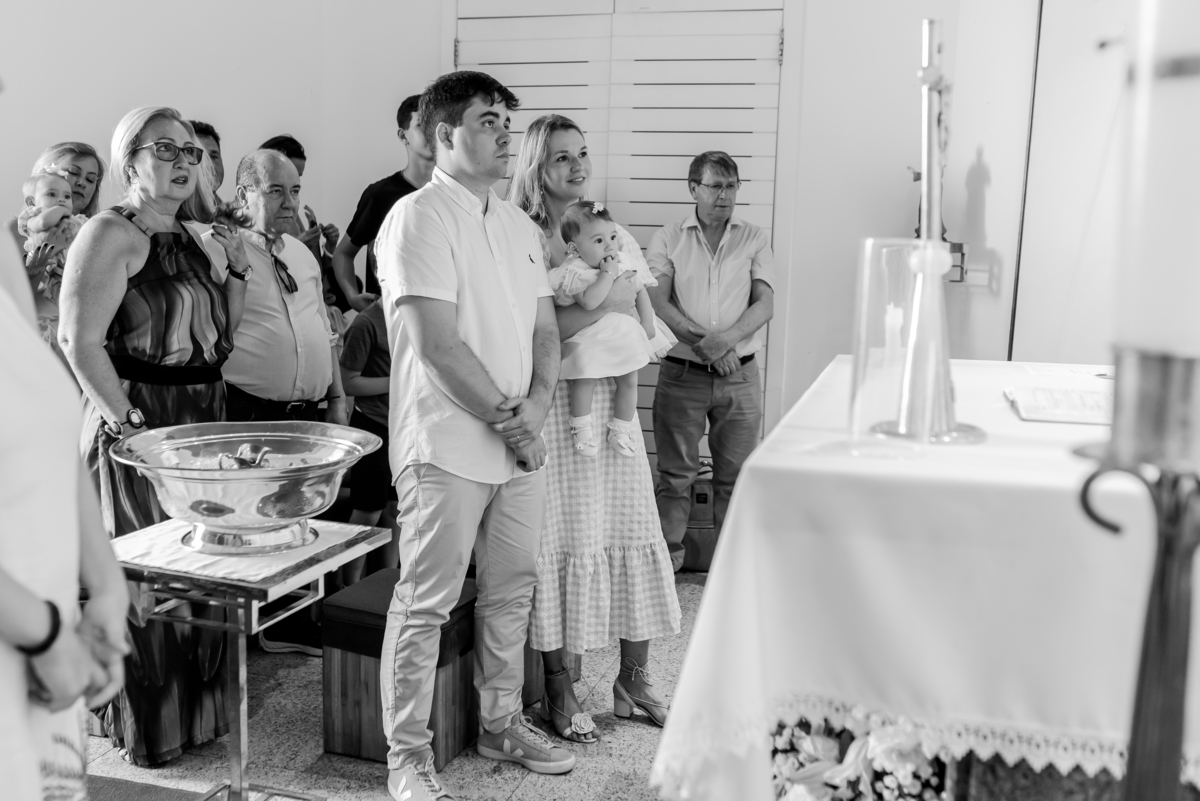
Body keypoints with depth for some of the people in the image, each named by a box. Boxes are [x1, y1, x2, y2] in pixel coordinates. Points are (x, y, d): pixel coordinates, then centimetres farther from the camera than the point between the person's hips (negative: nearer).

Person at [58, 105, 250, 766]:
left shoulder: (193, 237, 13)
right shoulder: (111, 234, -11)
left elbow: (222, 336, 18)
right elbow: (79, 341, -19)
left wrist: (236, 270, 5)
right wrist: (129, 425, -22)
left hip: (202, 418, 8)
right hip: (138, 423, -8)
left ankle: (199, 706, 32)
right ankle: (146, 728, 16)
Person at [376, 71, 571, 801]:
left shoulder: (518, 224, 14)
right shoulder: (418, 219, -11)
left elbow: (544, 328, 12)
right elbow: (437, 345, -18)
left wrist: (537, 406, -5)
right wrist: (507, 419, -13)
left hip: (520, 442, 8)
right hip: (448, 447, -8)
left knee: (513, 589, 16)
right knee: (426, 603, 1)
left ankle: (501, 722, 32)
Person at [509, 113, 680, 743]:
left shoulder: (611, 232, 12)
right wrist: (604, 302, -18)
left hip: (612, 400, 6)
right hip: (554, 402, -6)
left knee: (633, 531, 7)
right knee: (561, 541, -1)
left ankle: (633, 679, 21)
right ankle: (558, 690, 14)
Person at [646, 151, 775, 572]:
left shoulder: (754, 238, 6)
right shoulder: (668, 238, 3)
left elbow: (765, 303, -2)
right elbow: (657, 302, -6)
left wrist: (727, 338, -20)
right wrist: (703, 341, -17)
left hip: (740, 375, 1)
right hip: (682, 373, -1)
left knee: (735, 474, 8)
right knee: (676, 473, 5)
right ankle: (667, 556, 15)